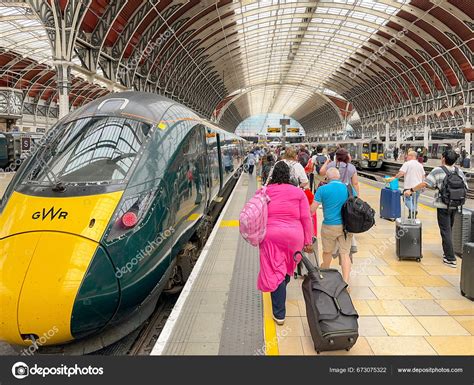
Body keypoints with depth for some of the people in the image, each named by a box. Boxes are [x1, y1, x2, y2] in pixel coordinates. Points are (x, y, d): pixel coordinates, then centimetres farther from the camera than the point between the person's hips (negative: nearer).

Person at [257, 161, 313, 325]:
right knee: (287, 267, 25)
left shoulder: (264, 191, 3)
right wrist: (308, 241, 4)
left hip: (271, 236, -1)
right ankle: (281, 291, 51)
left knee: (275, 272, 3)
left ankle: (279, 314, 6)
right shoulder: (298, 192, 2)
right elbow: (306, 218, -1)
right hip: (294, 236, 2)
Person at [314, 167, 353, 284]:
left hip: (329, 226, -2)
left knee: (327, 252, 18)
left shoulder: (322, 189, -9)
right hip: (346, 226, 2)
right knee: (345, 253, 6)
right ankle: (345, 282, 1)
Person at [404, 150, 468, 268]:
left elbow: (425, 184, -19)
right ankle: (448, 252, 31)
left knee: (446, 231, 1)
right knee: (449, 229, 20)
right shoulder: (459, 172, 4)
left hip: (443, 206, -5)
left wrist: (411, 190, -10)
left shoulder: (438, 171, -13)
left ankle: (450, 259, 2)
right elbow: (465, 187, 7)